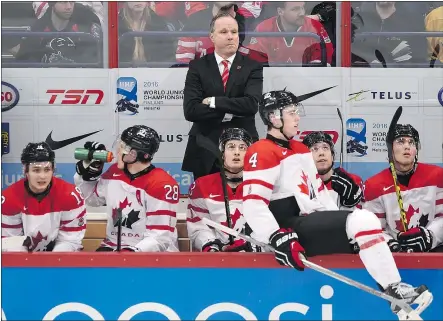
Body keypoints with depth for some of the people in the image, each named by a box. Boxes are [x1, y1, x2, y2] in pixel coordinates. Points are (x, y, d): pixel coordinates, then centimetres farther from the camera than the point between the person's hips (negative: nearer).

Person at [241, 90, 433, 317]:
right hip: (292, 229, -10)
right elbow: (253, 204, -20)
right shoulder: (262, 153, -11)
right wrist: (277, 238, -28)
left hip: (314, 224, 10)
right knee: (363, 220, -21)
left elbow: (318, 191, 25)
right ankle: (395, 291, -19)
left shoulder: (301, 150, 20)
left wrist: (337, 225, 15)